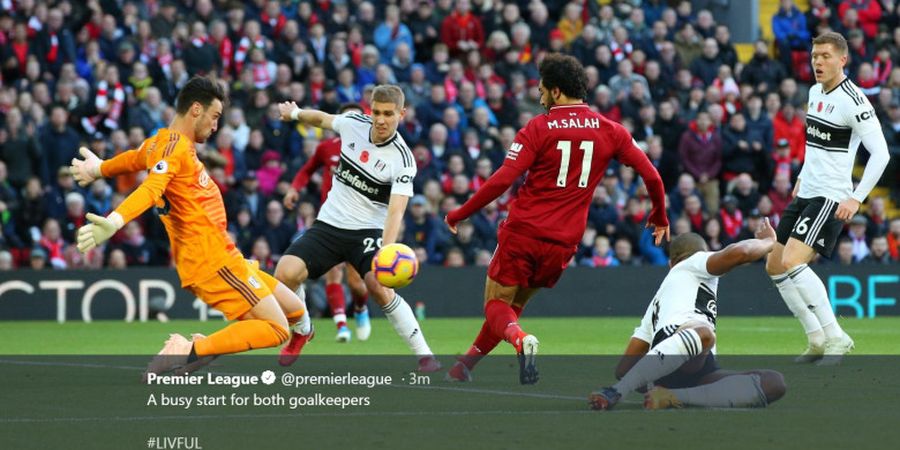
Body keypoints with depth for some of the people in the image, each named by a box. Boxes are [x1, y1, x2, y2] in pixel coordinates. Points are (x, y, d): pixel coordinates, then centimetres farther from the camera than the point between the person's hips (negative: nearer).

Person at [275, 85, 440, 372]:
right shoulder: (353, 124, -4)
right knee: (286, 273, -17)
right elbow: (323, 119, 22)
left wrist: (386, 251, -40)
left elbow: (395, 211, -27)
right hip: (328, 224, 4)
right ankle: (300, 331, 14)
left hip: (367, 230, -4)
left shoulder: (402, 160, -17)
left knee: (380, 287, -30)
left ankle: (424, 354, -18)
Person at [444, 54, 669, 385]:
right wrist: (660, 217, 22)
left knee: (496, 305, 4)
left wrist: (459, 215, -5)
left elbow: (502, 180, -14)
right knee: (514, 305, 21)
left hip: (523, 232, -4)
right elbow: (651, 175, 4)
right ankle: (465, 365, 24)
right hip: (563, 243, 4)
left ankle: (521, 341, -28)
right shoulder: (609, 131, 3)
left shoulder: (537, 128, -8)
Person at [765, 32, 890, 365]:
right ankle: (818, 340, 17)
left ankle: (836, 338, -15)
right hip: (805, 194, 9)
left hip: (830, 197, -9)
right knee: (775, 266, 8)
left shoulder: (853, 101, -16)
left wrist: (856, 199, -21)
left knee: (791, 262, -23)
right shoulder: (815, 92, 11)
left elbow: (880, 153, -18)